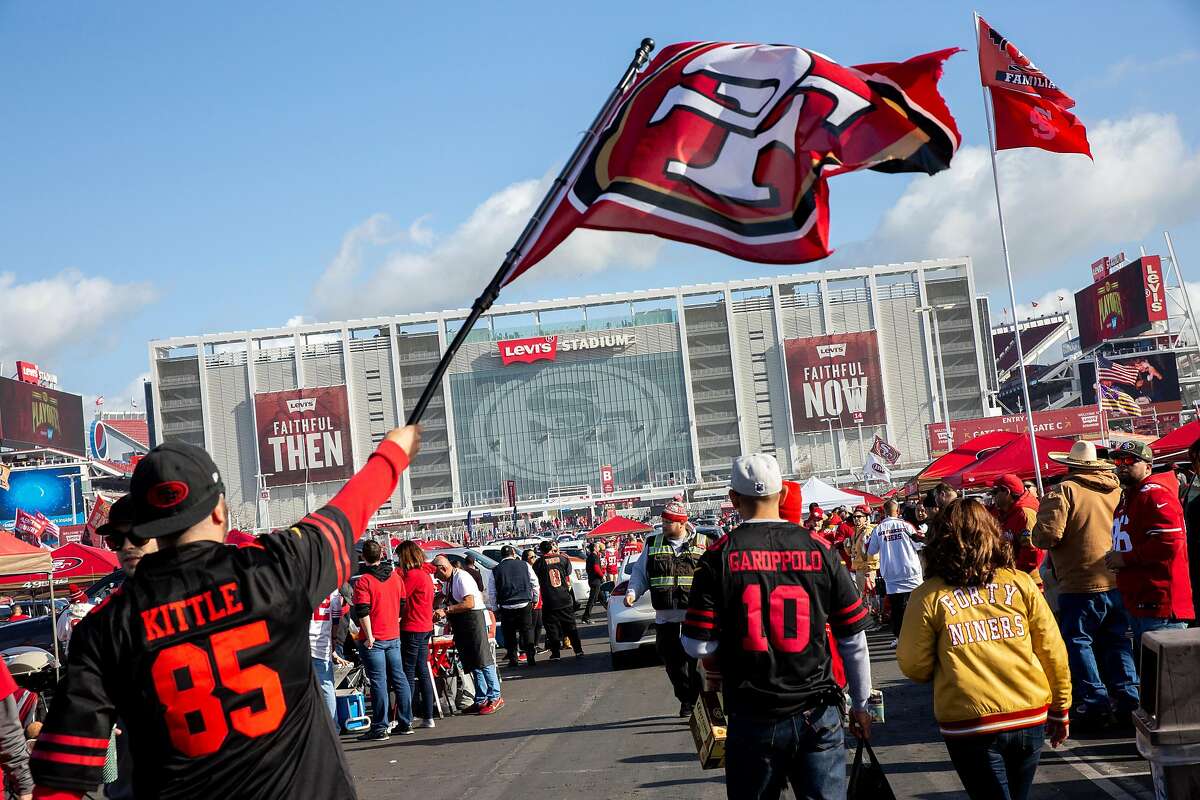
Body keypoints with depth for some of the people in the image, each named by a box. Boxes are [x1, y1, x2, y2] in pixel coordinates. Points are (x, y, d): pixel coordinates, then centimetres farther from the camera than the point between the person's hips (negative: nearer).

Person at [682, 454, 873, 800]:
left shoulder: (719, 556, -7)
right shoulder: (818, 549, -2)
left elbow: (697, 644, -8)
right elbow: (854, 638, 2)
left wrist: (718, 672, 15)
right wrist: (860, 704, 15)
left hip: (752, 719, -1)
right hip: (818, 715, 1)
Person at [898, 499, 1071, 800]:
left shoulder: (928, 596, -7)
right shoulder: (1020, 583, -1)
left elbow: (914, 666, -2)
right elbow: (1052, 651, 2)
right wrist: (1061, 711, 14)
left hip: (969, 724, -3)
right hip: (1030, 718, 4)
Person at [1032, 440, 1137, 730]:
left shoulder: (1063, 491, -12)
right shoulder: (1115, 490, 4)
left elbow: (1047, 535, -18)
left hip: (1079, 586, -5)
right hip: (1115, 583, 5)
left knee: (1078, 644, 4)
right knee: (1117, 644, 15)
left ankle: (1095, 704, 0)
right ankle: (1128, 700, 15)